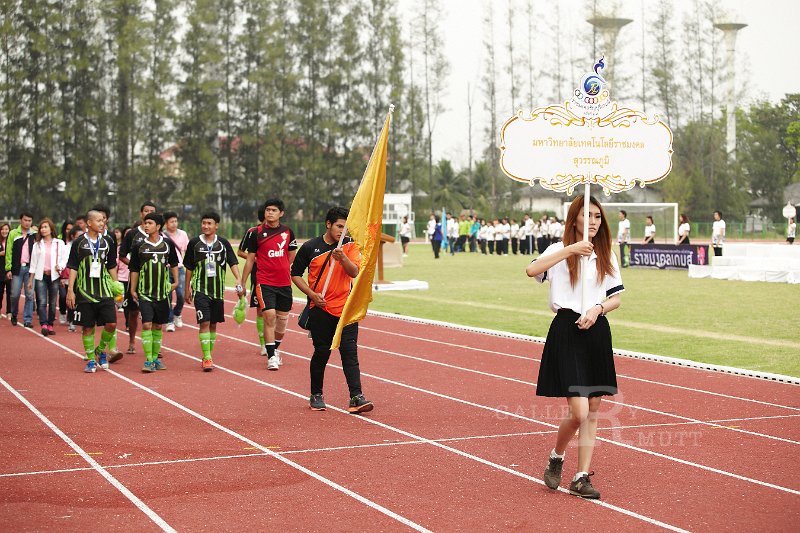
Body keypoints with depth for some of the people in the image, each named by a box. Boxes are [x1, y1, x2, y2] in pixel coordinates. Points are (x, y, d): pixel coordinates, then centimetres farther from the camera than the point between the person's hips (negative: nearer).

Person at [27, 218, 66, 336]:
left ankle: (50, 325, 11)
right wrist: (30, 280, 9)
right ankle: (44, 324, -22)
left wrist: (59, 266, -17)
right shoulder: (37, 245, 12)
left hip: (54, 276, 0)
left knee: (53, 303, 3)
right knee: (42, 302, -13)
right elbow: (33, 262, 12)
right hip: (41, 276, 0)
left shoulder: (59, 243, 6)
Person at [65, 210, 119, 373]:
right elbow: (73, 267, 0)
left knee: (111, 323, -8)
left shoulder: (108, 241, 8)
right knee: (88, 327, 2)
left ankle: (100, 350, 17)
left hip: (104, 290, 2)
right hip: (84, 291, -2)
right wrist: (70, 290, -5)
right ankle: (91, 360, 12)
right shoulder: (79, 243, -1)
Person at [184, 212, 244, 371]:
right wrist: (187, 289, 8)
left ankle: (208, 356, 22)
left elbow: (233, 263, -2)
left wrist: (238, 279, -18)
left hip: (218, 290, 2)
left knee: (213, 324, 10)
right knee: (204, 322, -12)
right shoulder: (194, 243, 1)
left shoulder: (223, 243, 3)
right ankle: (206, 358, -13)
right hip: (200, 289, -2)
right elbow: (189, 268, 7)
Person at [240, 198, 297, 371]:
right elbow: (250, 259, 3)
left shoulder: (288, 231, 5)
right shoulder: (256, 233, -3)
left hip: (284, 282, 4)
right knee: (269, 316, -14)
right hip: (264, 283, -3)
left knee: (282, 318, 9)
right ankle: (271, 356, -8)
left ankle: (274, 349, 32)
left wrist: (280, 268, 8)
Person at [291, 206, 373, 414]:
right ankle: (316, 396, 21)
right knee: (321, 352, 5)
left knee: (350, 352, -6)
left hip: (346, 309, 1)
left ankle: (356, 397, -11)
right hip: (320, 309, -1)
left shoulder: (349, 246, 3)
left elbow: (355, 272, -10)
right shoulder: (310, 247, 0)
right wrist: (312, 294, -5)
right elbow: (295, 274, 7)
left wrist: (343, 258, -29)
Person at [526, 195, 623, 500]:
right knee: (578, 413, -12)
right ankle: (556, 458, 16)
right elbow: (531, 270, -23)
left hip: (597, 332, 5)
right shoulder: (561, 250, -3)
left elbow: (616, 298, 11)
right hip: (566, 332, -5)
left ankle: (581, 478, 14)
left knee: (592, 412, 7)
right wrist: (570, 250, -28)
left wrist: (598, 309, -9)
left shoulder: (607, 256, 11)